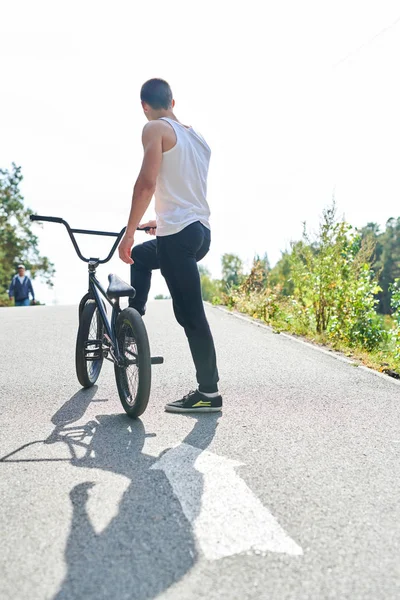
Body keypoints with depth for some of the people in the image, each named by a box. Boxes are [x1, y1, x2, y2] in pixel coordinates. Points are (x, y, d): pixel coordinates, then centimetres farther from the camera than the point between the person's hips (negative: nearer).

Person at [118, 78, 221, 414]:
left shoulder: (156, 129, -4)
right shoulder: (198, 137, 19)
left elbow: (147, 183, -17)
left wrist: (129, 232, -11)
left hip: (178, 235, -9)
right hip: (202, 231, 9)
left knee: (190, 314, -5)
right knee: (140, 257, 30)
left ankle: (209, 393, 1)